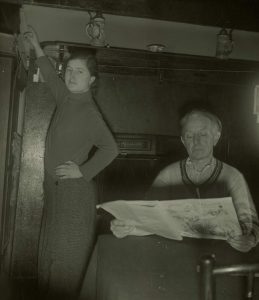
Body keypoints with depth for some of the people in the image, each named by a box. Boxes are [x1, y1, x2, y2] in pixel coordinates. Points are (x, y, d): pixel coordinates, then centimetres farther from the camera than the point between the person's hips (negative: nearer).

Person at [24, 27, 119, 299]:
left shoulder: (89, 111, -15)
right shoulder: (66, 97, 7)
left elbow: (111, 149, -20)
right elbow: (50, 76, 27)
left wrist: (84, 171, -17)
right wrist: (37, 47, 32)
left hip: (75, 190, -8)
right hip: (54, 186, 8)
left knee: (68, 252, 3)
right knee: (50, 248, 16)